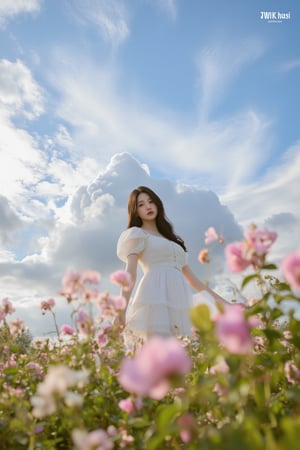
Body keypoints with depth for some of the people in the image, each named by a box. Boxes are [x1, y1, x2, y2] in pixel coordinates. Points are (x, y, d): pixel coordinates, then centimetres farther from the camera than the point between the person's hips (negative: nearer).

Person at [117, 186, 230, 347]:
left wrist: (219, 299, 25)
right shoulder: (137, 234, 10)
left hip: (179, 301, 6)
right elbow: (130, 273, -3)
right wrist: (122, 309, -16)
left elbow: (190, 276, 27)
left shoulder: (173, 239, 29)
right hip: (156, 301, -6)